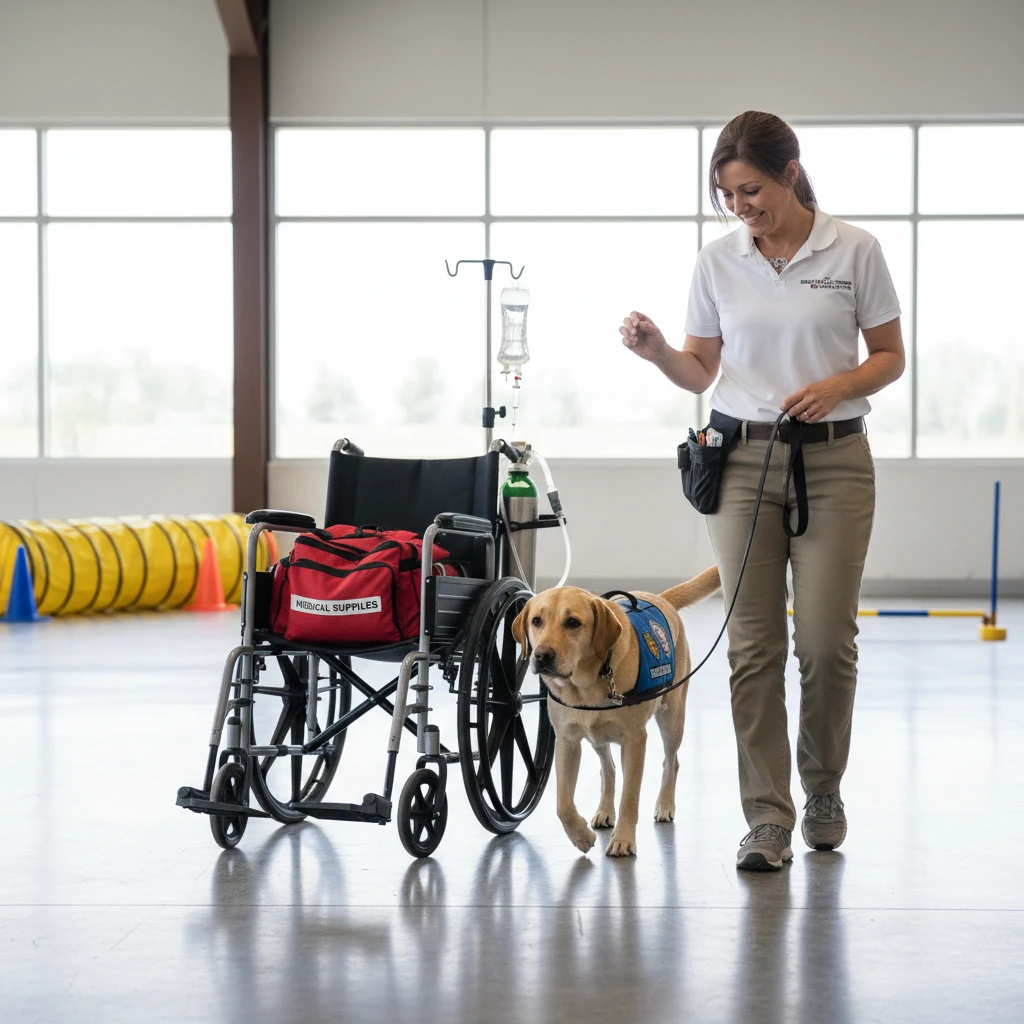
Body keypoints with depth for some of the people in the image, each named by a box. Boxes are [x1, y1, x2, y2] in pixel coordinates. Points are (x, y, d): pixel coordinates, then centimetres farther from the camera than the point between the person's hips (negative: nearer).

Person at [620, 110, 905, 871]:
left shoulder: (853, 251, -2)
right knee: (754, 644, -3)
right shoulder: (718, 262, 5)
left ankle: (823, 789, 22)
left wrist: (837, 386, -15)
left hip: (834, 460, -2)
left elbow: (891, 357, 3)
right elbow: (702, 372, 10)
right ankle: (768, 819, 2)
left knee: (827, 641, -3)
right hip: (742, 459, 2)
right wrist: (657, 351, -10)